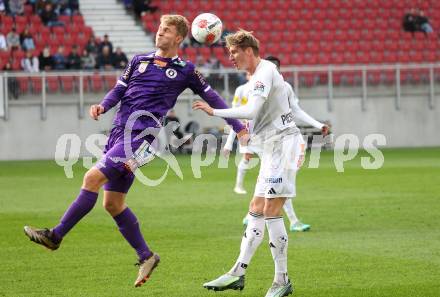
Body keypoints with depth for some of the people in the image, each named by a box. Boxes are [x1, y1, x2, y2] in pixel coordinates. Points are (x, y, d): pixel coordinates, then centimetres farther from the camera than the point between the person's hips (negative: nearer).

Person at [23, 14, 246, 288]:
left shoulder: (185, 70, 6)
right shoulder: (139, 61, 18)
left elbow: (212, 97, 14)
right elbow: (118, 90, 17)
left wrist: (239, 127, 15)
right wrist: (103, 106, -5)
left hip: (142, 136, -7)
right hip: (120, 132, 7)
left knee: (93, 178, -19)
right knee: (113, 203, 7)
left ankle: (56, 235, -14)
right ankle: (146, 256, 19)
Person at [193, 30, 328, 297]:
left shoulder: (265, 72, -12)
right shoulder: (259, 74, 19)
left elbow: (251, 111, -24)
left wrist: (214, 111, -19)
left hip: (283, 145, -10)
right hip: (273, 149, 10)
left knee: (271, 212, -12)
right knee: (256, 211, 8)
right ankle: (238, 273, 9)